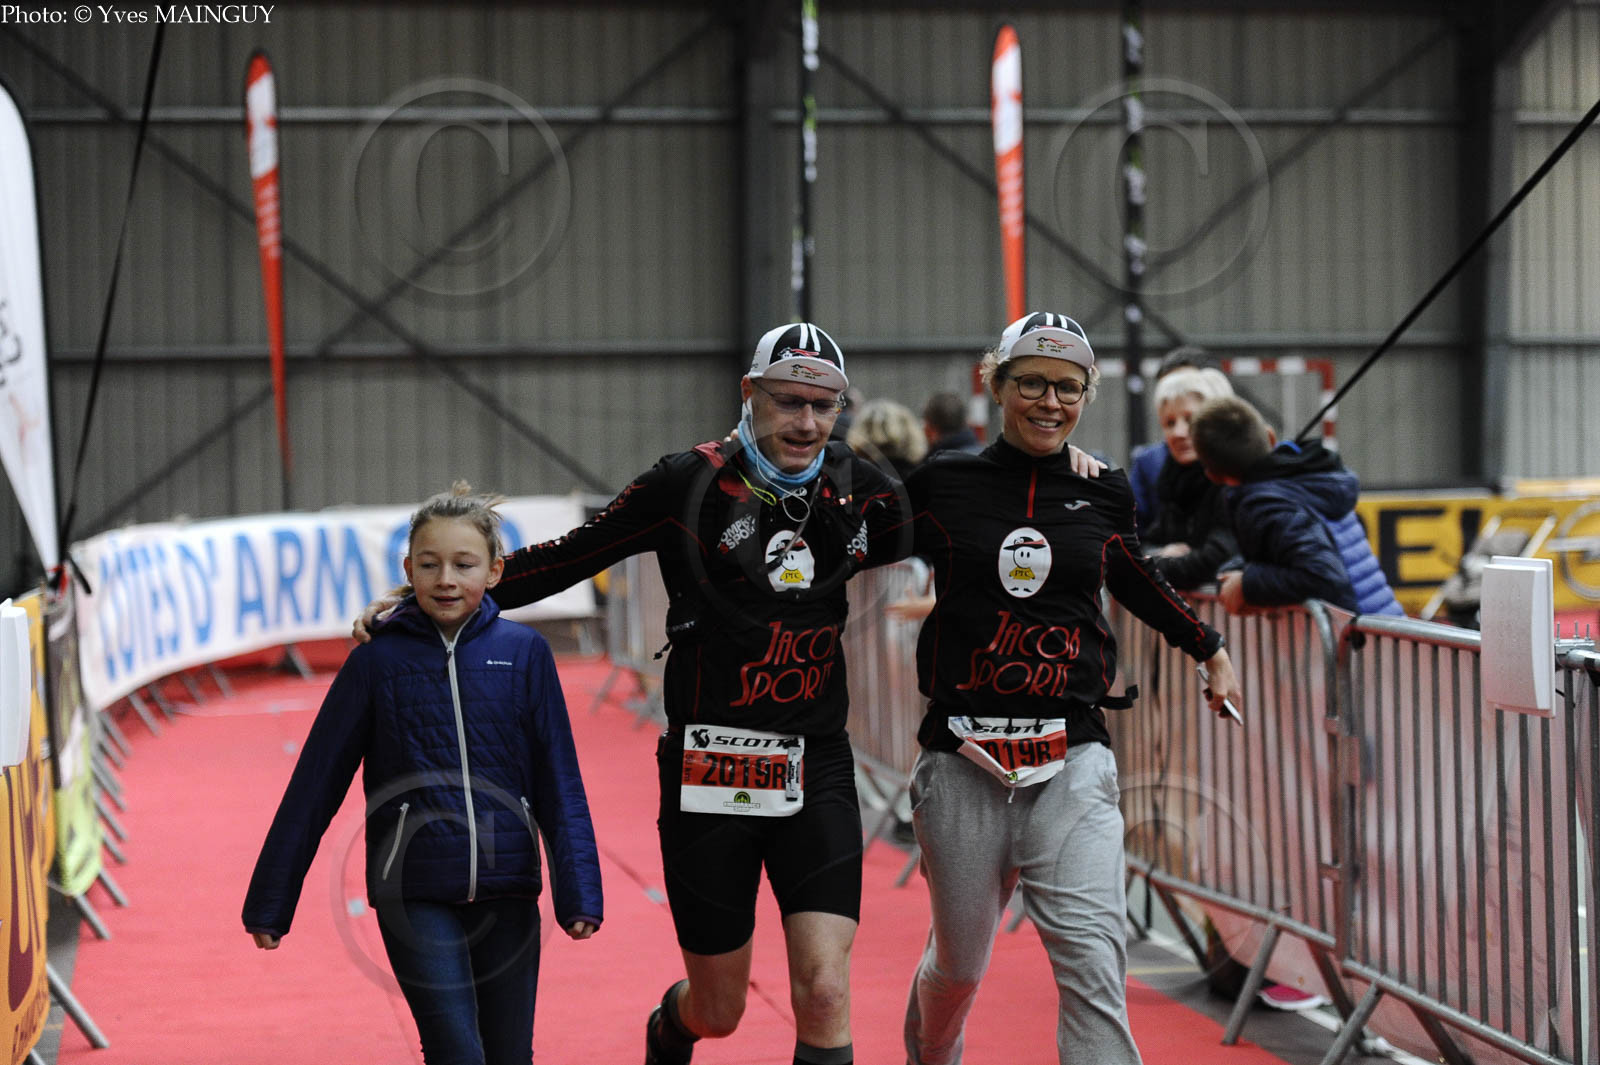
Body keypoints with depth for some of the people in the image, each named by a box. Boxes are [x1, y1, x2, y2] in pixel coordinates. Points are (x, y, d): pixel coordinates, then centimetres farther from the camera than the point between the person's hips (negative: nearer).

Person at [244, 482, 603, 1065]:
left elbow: (559, 782, 3)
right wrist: (269, 903, 5)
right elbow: (315, 785, 4)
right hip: (414, 895, -2)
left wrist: (578, 891, -5)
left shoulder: (524, 653, 2)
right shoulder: (378, 661, 0)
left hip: (505, 890, 2)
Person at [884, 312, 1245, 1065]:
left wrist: (1211, 650, 34)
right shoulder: (942, 484, 1)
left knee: (1093, 959, -14)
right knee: (958, 964, 12)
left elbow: (1133, 581, 26)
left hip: (1073, 759, 1)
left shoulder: (1103, 493, 7)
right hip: (963, 759, -1)